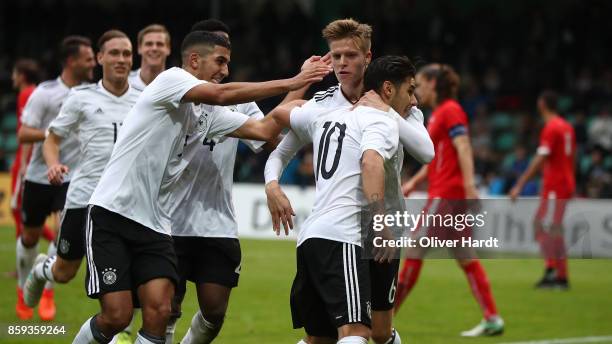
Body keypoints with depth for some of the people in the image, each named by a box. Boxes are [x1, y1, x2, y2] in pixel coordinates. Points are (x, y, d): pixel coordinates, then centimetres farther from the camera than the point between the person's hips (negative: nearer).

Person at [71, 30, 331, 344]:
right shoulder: (171, 78, -8)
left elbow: (264, 130, 10)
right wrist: (289, 83, -20)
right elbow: (222, 94, -23)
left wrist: (301, 86, 3)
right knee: (116, 316, -13)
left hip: (154, 223, 7)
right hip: (112, 213, -7)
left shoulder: (208, 115, 15)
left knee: (158, 312, -11)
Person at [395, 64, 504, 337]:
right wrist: (414, 182, 21)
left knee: (414, 251, -6)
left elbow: (463, 149, -19)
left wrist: (469, 185, -28)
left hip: (446, 195, -10)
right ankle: (492, 319, 4)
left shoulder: (450, 110, -8)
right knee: (466, 258, 6)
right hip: (440, 193, 10)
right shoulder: (438, 113, 20)